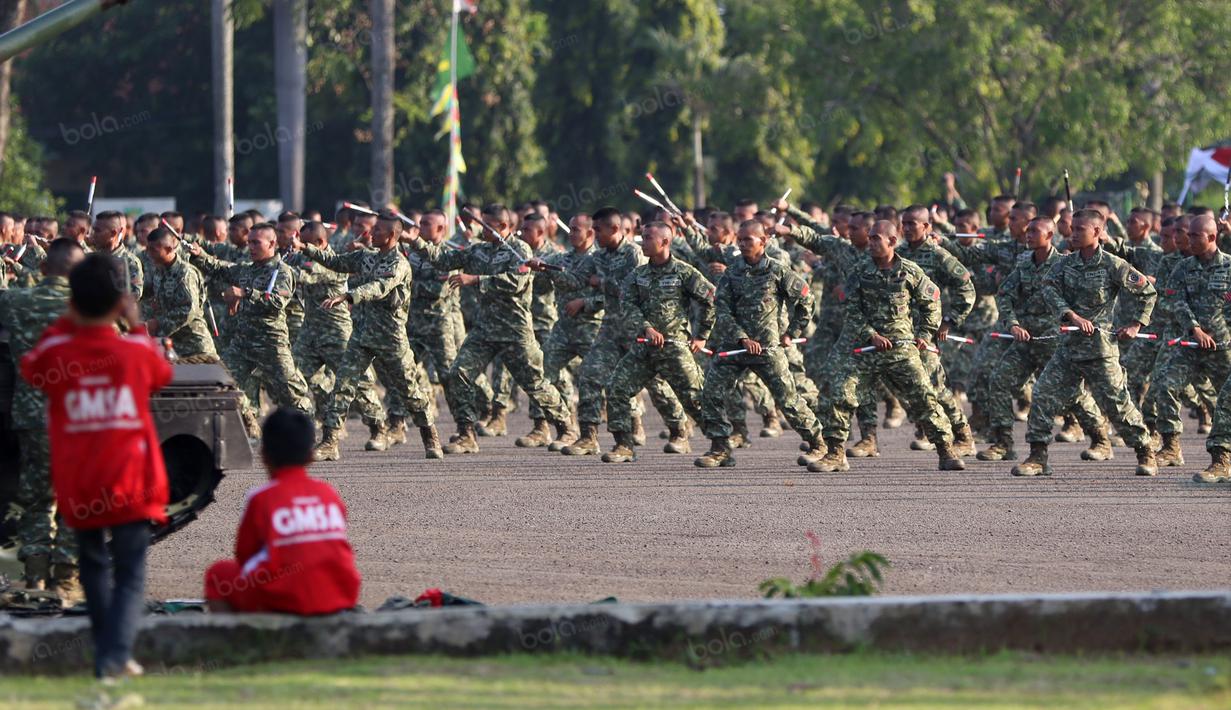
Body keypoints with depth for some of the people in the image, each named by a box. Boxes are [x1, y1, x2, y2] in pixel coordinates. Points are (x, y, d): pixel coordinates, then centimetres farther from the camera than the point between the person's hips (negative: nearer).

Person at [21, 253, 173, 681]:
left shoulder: (54, 352, -5)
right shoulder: (136, 351, -5)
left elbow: (31, 369, 19)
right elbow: (163, 373, 18)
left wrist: (65, 323, 18)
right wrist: (137, 326, 24)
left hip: (77, 487, 2)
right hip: (129, 482, -2)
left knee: (94, 564, 21)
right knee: (130, 575, -1)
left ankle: (107, 650, 22)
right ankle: (115, 654, -20)